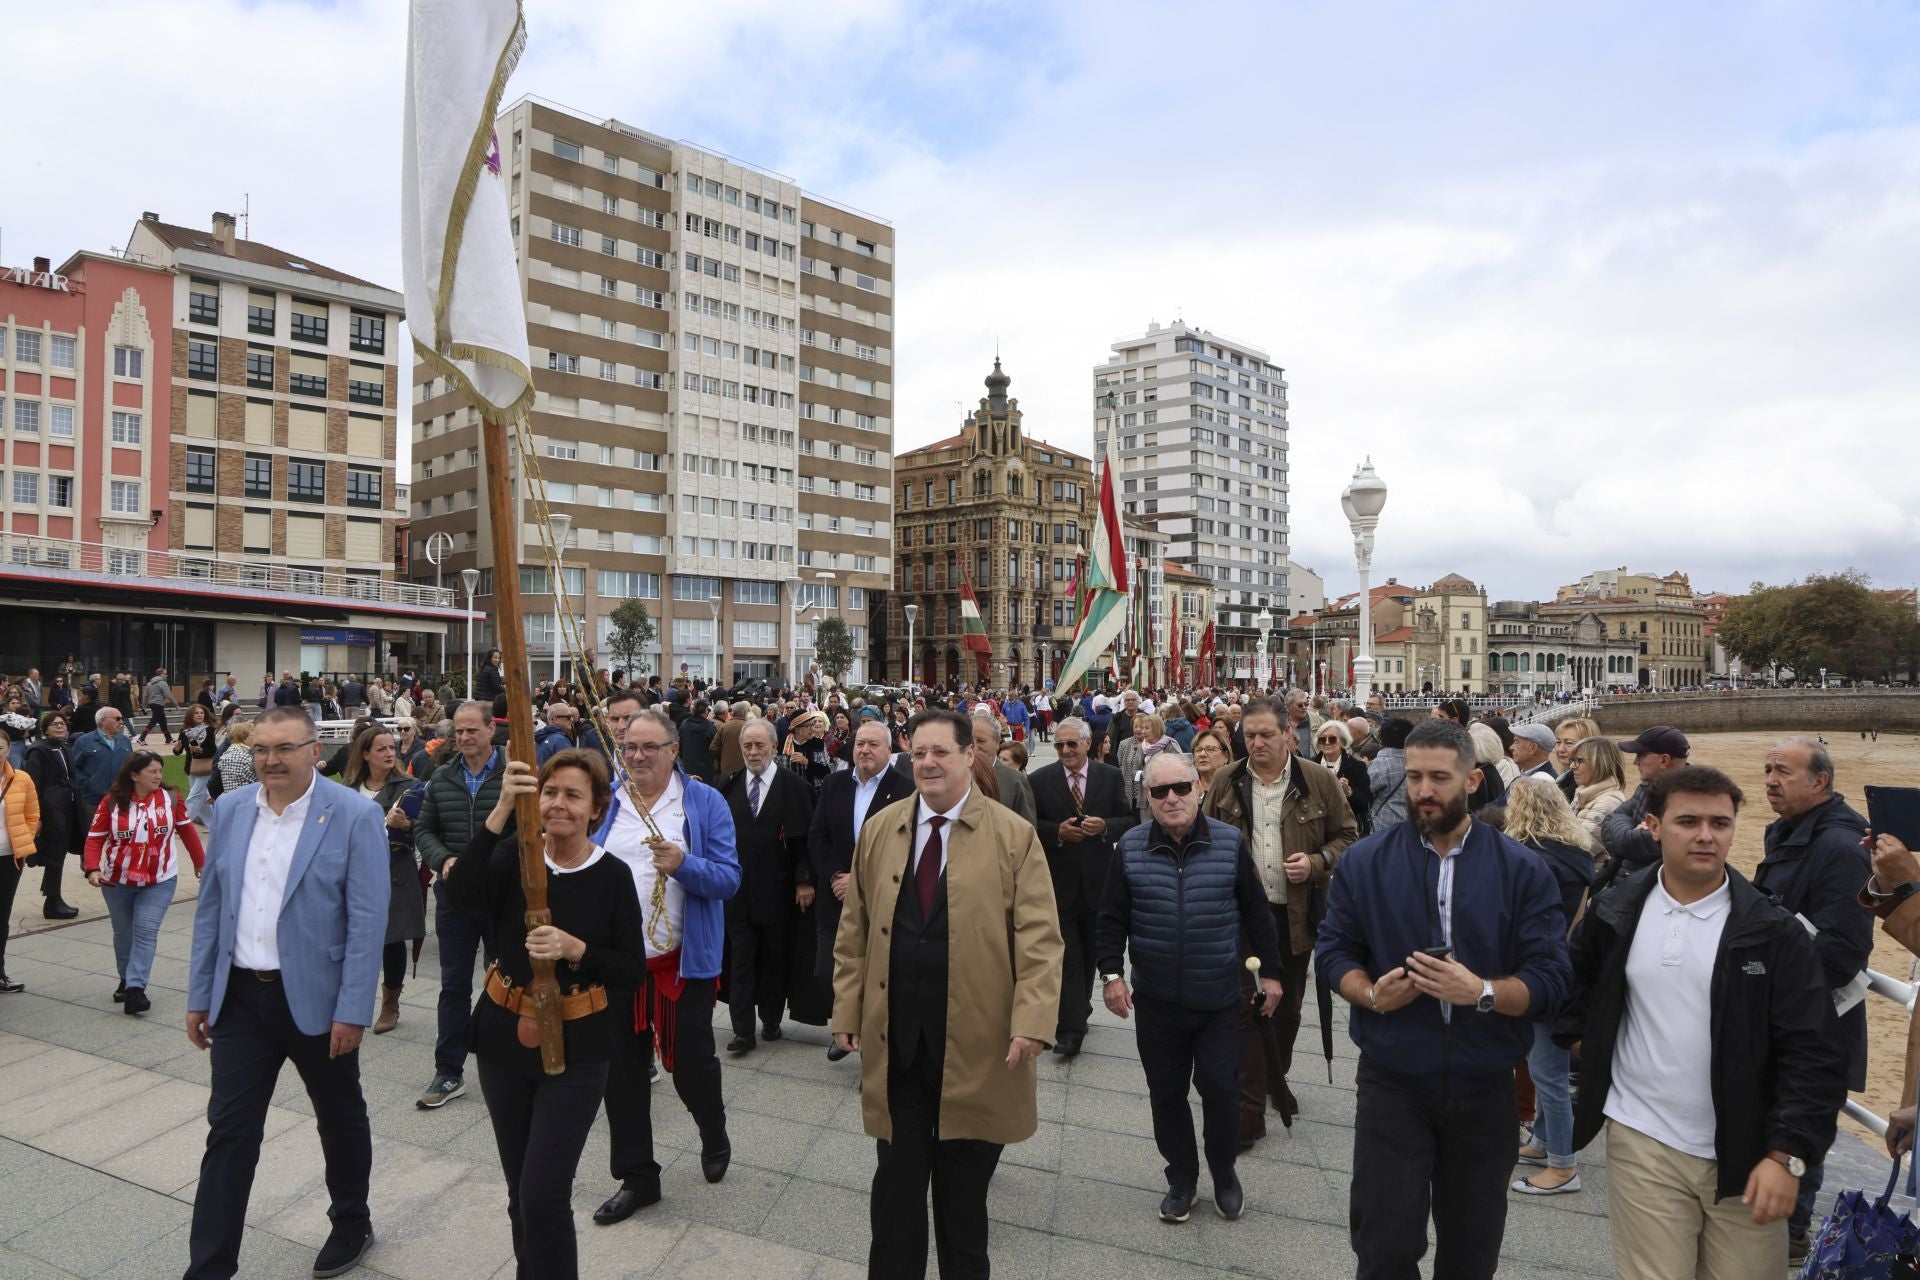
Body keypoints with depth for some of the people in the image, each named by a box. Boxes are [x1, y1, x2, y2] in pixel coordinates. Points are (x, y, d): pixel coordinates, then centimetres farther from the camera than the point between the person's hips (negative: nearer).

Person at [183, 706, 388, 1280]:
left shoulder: (354, 815, -15)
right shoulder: (230, 808, 2)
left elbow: (368, 920, -16)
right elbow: (211, 905, 9)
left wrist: (352, 1010, -17)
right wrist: (200, 995, 8)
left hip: (316, 997, -3)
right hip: (240, 994, 4)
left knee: (340, 1119, 15)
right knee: (229, 1129, 7)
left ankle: (352, 1224, 38)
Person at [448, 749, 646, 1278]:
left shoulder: (613, 875, -10)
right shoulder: (515, 854, -5)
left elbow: (633, 971, -8)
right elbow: (460, 892, -27)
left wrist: (575, 950, -24)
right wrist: (501, 810, -34)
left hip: (576, 1049, -3)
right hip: (504, 1036, 3)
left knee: (544, 1196, -4)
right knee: (520, 1190, 18)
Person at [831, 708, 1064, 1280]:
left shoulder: (1014, 835, -6)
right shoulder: (878, 829, 4)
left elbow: (1039, 937, -9)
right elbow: (854, 930, 8)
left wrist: (1031, 1021, -17)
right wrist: (847, 1009, 5)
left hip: (976, 1046, -2)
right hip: (896, 1040, 2)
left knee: (963, 1192, 16)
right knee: (896, 1186, 14)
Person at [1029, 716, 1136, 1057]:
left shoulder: (1111, 777, 0)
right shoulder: (1040, 779, -4)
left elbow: (1130, 821, 1)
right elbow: (1030, 825, -2)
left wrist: (1105, 826, -18)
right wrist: (1057, 831, -18)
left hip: (1098, 880, 2)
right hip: (1059, 879, -2)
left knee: (1091, 950, 17)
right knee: (1067, 954, -3)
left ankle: (1078, 1009, 37)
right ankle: (1071, 1026, 3)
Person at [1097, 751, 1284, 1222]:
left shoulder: (1230, 843, -6)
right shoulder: (1131, 848, -5)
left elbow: (1256, 913, 3)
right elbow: (1112, 918, 1)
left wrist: (1270, 971, 5)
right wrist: (1111, 974, -5)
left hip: (1219, 998, -1)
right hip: (1156, 1001, 1)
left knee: (1220, 1090, 8)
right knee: (1166, 1094, 12)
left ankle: (1225, 1173, 34)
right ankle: (1181, 1178, 33)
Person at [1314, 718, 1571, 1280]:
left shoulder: (1522, 870, -5)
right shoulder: (1364, 862, -4)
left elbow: (1551, 978, -8)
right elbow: (1333, 951, 1)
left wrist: (1482, 992, -26)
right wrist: (1371, 994, -18)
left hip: (1484, 1089, 1)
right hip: (1391, 1084, -1)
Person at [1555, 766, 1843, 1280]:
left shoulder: (1772, 931, -7)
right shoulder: (1614, 915, -2)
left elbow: (1813, 1053, -8)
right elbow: (1572, 979, 17)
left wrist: (1788, 1154, -13)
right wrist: (1578, 1036, 3)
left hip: (1747, 1154, 0)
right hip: (1640, 1143, 1)